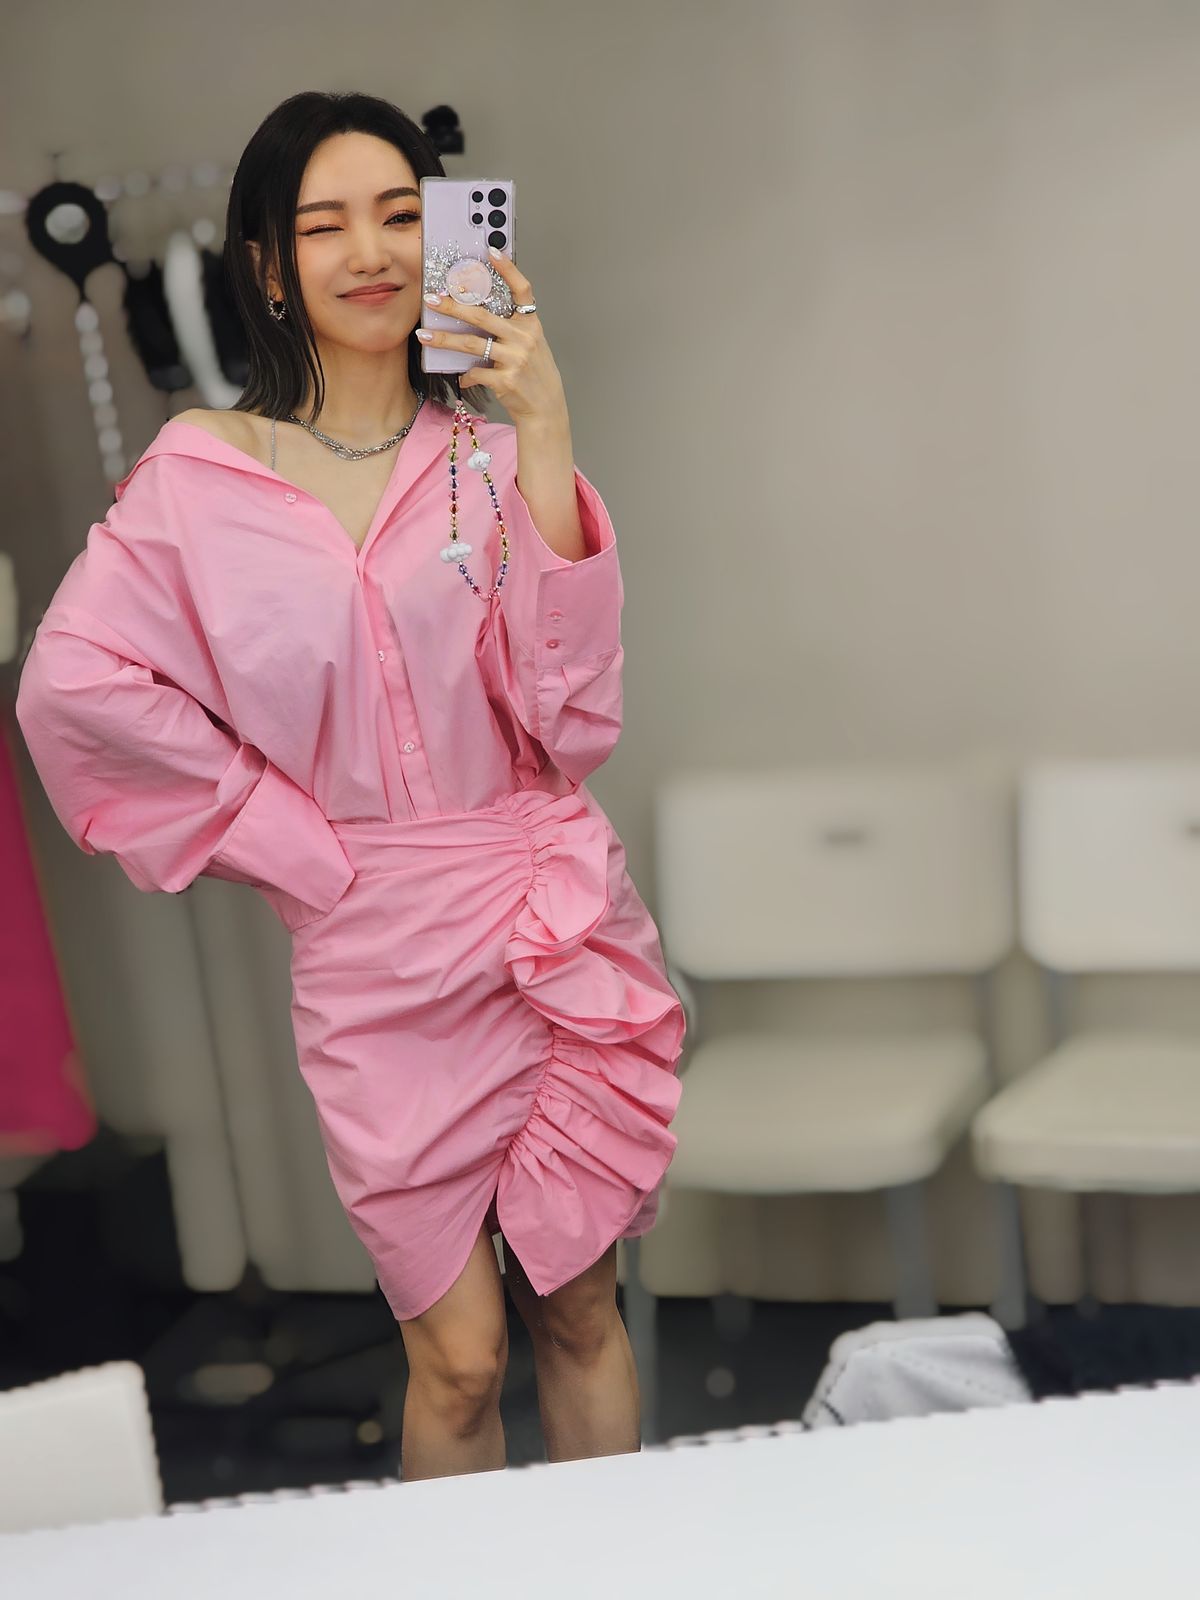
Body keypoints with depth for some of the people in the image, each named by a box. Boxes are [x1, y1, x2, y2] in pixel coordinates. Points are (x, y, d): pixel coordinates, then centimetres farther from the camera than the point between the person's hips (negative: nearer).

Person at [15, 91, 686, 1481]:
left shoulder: (496, 452, 1)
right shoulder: (202, 471, -1)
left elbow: (566, 713, -11)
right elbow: (73, 682, -10)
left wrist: (545, 437, -18)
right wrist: (284, 829, -9)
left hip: (560, 932, 1)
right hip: (374, 960, -1)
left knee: (577, 1312, 13)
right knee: (457, 1356, 3)